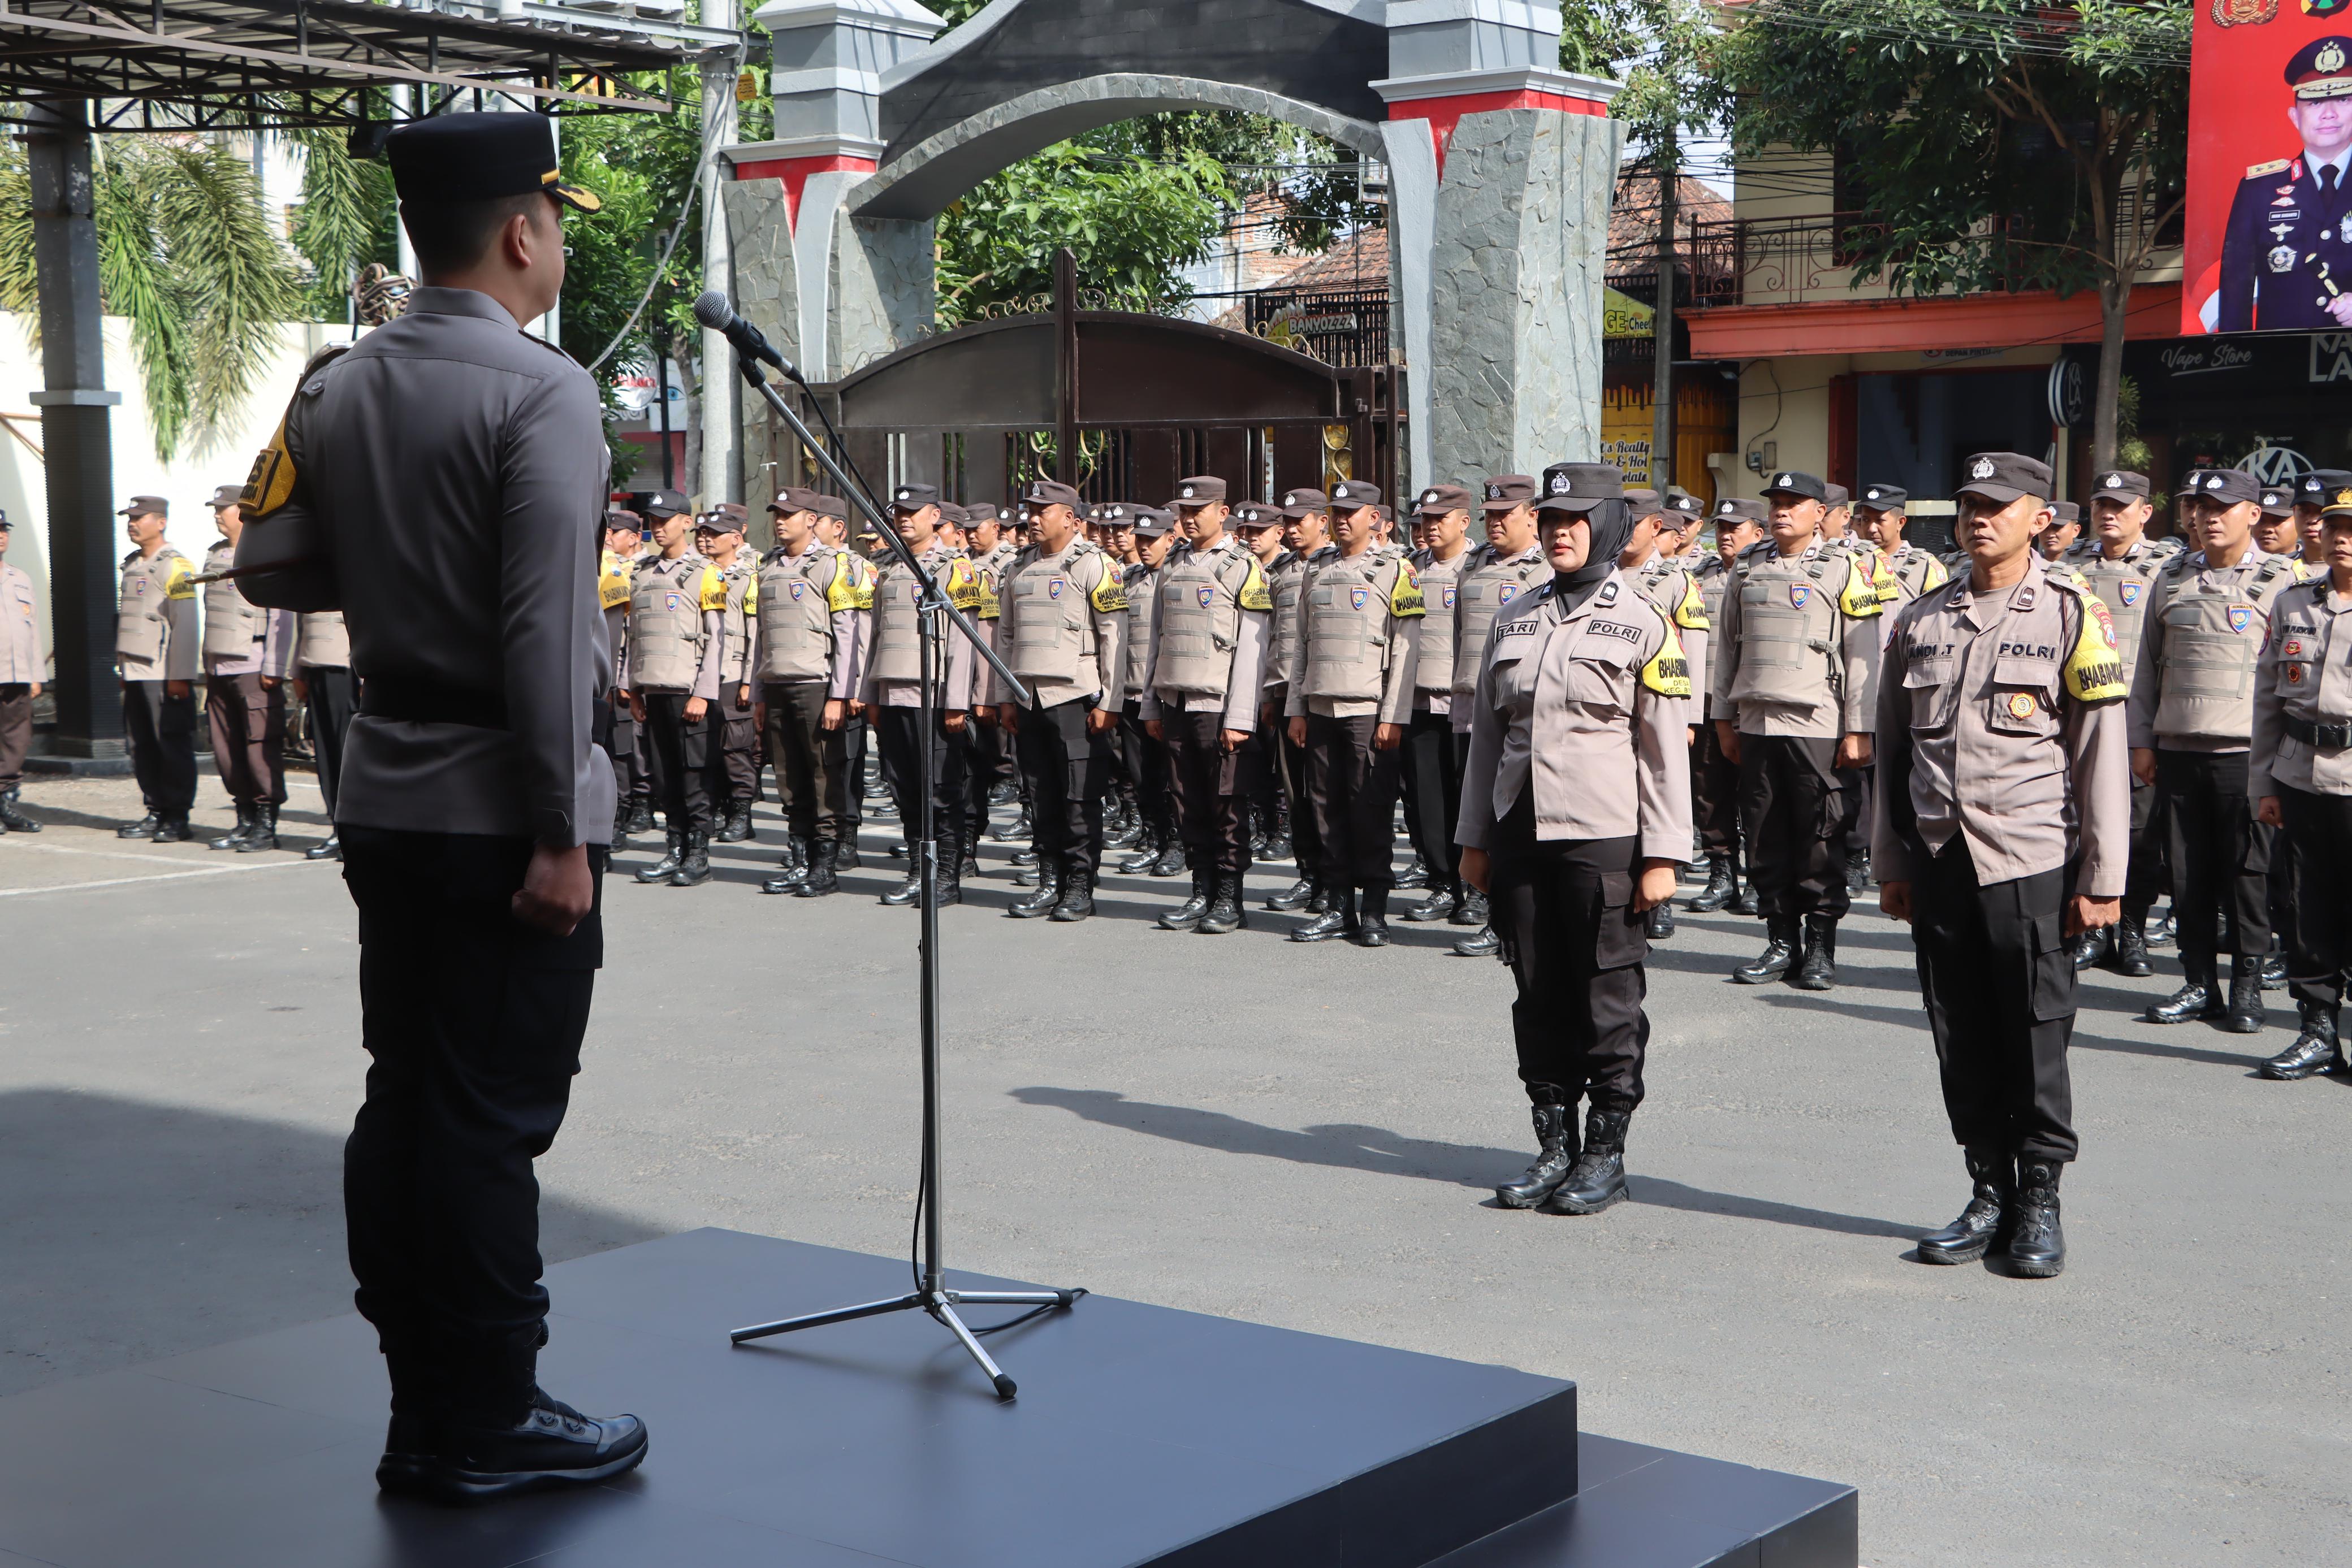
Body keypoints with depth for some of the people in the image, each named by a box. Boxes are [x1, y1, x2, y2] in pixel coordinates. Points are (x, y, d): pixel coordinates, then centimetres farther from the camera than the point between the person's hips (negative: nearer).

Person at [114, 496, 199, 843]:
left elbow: (185, 625, -13)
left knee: (173, 746, -5)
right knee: (142, 746, 8)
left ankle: (178, 819, -1)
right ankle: (156, 813, 14)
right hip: (136, 673, 8)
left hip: (165, 675, -8)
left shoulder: (175, 567, -8)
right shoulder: (132, 566, 18)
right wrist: (123, 669, 19)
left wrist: (180, 676, -18)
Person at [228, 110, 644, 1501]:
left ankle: (426, 1412, 21)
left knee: (404, 1103, 12)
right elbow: (548, 629, -20)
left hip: (387, 801, 8)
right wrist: (562, 836, -18)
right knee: (495, 1119, -1)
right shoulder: (542, 395, -14)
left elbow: (275, 565, 12)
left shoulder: (336, 390, 9)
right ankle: (491, 1423, 7)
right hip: (501, 811, -8)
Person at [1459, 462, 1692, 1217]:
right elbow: (1486, 730, 16)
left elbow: (1665, 749, -4)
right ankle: (1555, 1147, 18)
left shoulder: (1643, 623, -1)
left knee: (1608, 999, 1)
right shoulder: (1514, 618, 12)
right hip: (1519, 835, 5)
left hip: (1603, 838, -5)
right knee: (1539, 997, 8)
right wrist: (1474, 837, 13)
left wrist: (1663, 854, -9)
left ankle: (1606, 1155, 12)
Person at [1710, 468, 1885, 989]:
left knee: (1820, 843, -3)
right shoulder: (1750, 571, 14)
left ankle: (1821, 948, 5)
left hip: (1817, 728, -4)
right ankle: (1782, 942, 14)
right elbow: (1727, 648, 18)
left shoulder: (1844, 571, 1)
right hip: (1756, 726, 4)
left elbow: (1863, 656, -3)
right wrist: (1724, 719, 13)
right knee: (1766, 841, 5)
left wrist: (1858, 731, -8)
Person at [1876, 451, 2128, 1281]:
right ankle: (1989, 1195, 19)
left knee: (2036, 1040, 0)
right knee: (1963, 1042, 8)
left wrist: (2101, 877, -6)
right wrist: (1891, 862, 13)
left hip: (2029, 864, -4)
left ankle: (2041, 1203, 12)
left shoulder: (2073, 615, -1)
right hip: (1939, 862, 4)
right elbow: (1893, 747, 15)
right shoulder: (1920, 619, 11)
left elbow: (2101, 755, -3)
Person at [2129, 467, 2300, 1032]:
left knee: (2248, 873, 0)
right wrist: (2142, 741, 10)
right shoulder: (2172, 578, 12)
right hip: (2177, 749, 3)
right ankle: (2199, 983, 15)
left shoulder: (2280, 579, 2)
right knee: (2189, 873, 6)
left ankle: (2247, 987, 11)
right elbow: (2148, 664, 15)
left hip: (2246, 752, -3)